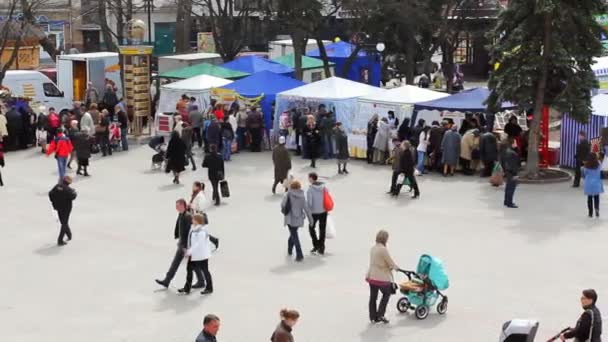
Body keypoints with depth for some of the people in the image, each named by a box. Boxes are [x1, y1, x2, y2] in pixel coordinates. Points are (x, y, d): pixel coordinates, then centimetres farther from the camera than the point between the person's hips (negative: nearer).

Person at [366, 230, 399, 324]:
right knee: (386, 294, 13)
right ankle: (380, 315, 7)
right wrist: (396, 267, 8)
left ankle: (373, 317, 18)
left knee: (373, 297, 12)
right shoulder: (383, 249, -19)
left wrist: (390, 266, 18)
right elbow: (390, 262, -12)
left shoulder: (373, 248, 8)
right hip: (382, 277, -7)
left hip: (371, 276, 8)